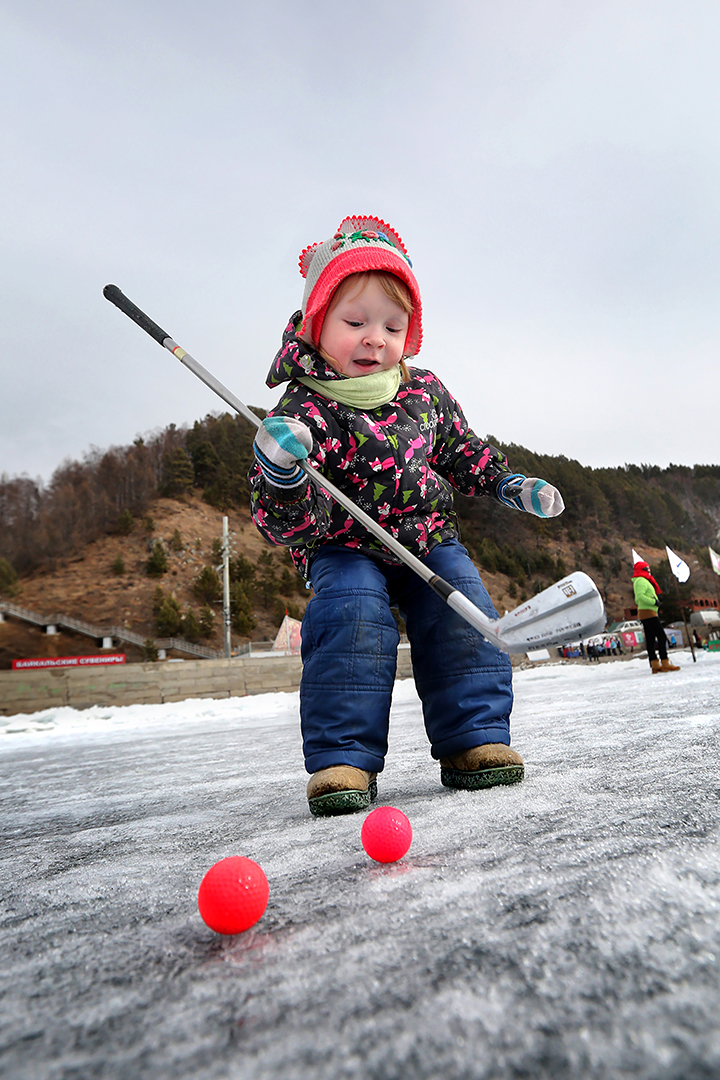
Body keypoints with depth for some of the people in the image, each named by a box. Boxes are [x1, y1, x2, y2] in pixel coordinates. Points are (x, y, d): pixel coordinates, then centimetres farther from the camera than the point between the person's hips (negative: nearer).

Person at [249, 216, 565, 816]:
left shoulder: (425, 391, 0)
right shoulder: (305, 413, -17)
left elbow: (462, 451, 18)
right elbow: (288, 524, -23)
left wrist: (512, 485, 8)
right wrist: (284, 480, -44)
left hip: (428, 538, 5)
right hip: (345, 548, -4)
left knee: (463, 614, -13)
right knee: (353, 617, -28)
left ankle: (473, 739, 1)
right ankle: (343, 756, -15)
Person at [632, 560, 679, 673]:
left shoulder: (638, 581, 21)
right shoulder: (641, 581, -11)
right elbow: (640, 595, -25)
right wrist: (653, 601, -17)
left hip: (644, 614, 10)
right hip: (649, 613, -10)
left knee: (650, 640, 7)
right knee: (662, 637, -10)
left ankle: (654, 665, 6)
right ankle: (665, 663, -12)